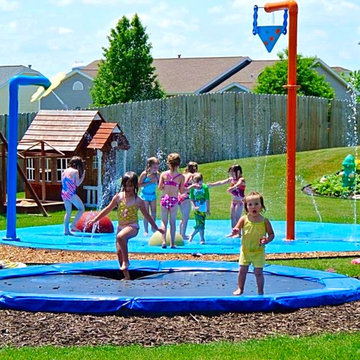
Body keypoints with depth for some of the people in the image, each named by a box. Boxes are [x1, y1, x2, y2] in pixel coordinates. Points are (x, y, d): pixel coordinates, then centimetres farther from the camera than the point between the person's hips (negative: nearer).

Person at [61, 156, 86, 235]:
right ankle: (73, 225, -6)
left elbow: (63, 182, 16)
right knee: (81, 208, 3)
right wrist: (82, 177, 4)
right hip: (71, 193, -7)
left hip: (64, 193, 8)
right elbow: (77, 184, -7)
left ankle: (66, 230, 10)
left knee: (68, 212, 14)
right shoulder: (75, 172, -7)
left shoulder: (64, 171, 13)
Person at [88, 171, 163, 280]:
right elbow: (107, 210, 11)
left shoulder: (138, 201, -3)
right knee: (119, 252, 0)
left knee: (120, 237, -36)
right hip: (121, 227, 5)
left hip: (132, 227, -5)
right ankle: (126, 276, 13)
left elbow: (147, 215, 10)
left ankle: (126, 261, -22)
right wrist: (94, 220, 10)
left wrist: (156, 228, 15)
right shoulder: (118, 197, 3)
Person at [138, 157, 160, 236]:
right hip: (145, 195, -4)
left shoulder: (157, 174, -6)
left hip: (153, 195, 4)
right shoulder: (144, 174, -18)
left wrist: (156, 182, -17)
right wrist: (150, 182, -26)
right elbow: (139, 185, -20)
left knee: (154, 213, 1)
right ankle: (146, 231, 6)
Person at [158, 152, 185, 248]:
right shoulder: (181, 177, -6)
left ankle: (163, 241, -3)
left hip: (164, 198, 1)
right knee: (172, 222, 9)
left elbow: (160, 187, -1)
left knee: (164, 221, 10)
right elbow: (181, 191, -2)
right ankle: (172, 243, 8)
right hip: (174, 199, -1)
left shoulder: (163, 174, -2)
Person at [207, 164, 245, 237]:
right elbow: (221, 182, 1)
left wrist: (232, 188, -58)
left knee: (237, 217, -6)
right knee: (232, 217, 10)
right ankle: (233, 232, 18)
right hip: (233, 201, 8)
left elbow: (238, 184, -38)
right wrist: (212, 184, -9)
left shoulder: (241, 179, -16)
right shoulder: (231, 179, 5)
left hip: (239, 201, -8)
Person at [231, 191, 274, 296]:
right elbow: (237, 229, -2)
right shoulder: (244, 219, -5)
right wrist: (236, 231, -26)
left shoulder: (264, 221, -8)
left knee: (258, 272, 1)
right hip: (245, 250, 2)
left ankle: (260, 291, 14)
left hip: (259, 251, -2)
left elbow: (271, 234, -1)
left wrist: (267, 240, -22)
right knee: (242, 270, 7)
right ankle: (240, 289, 23)